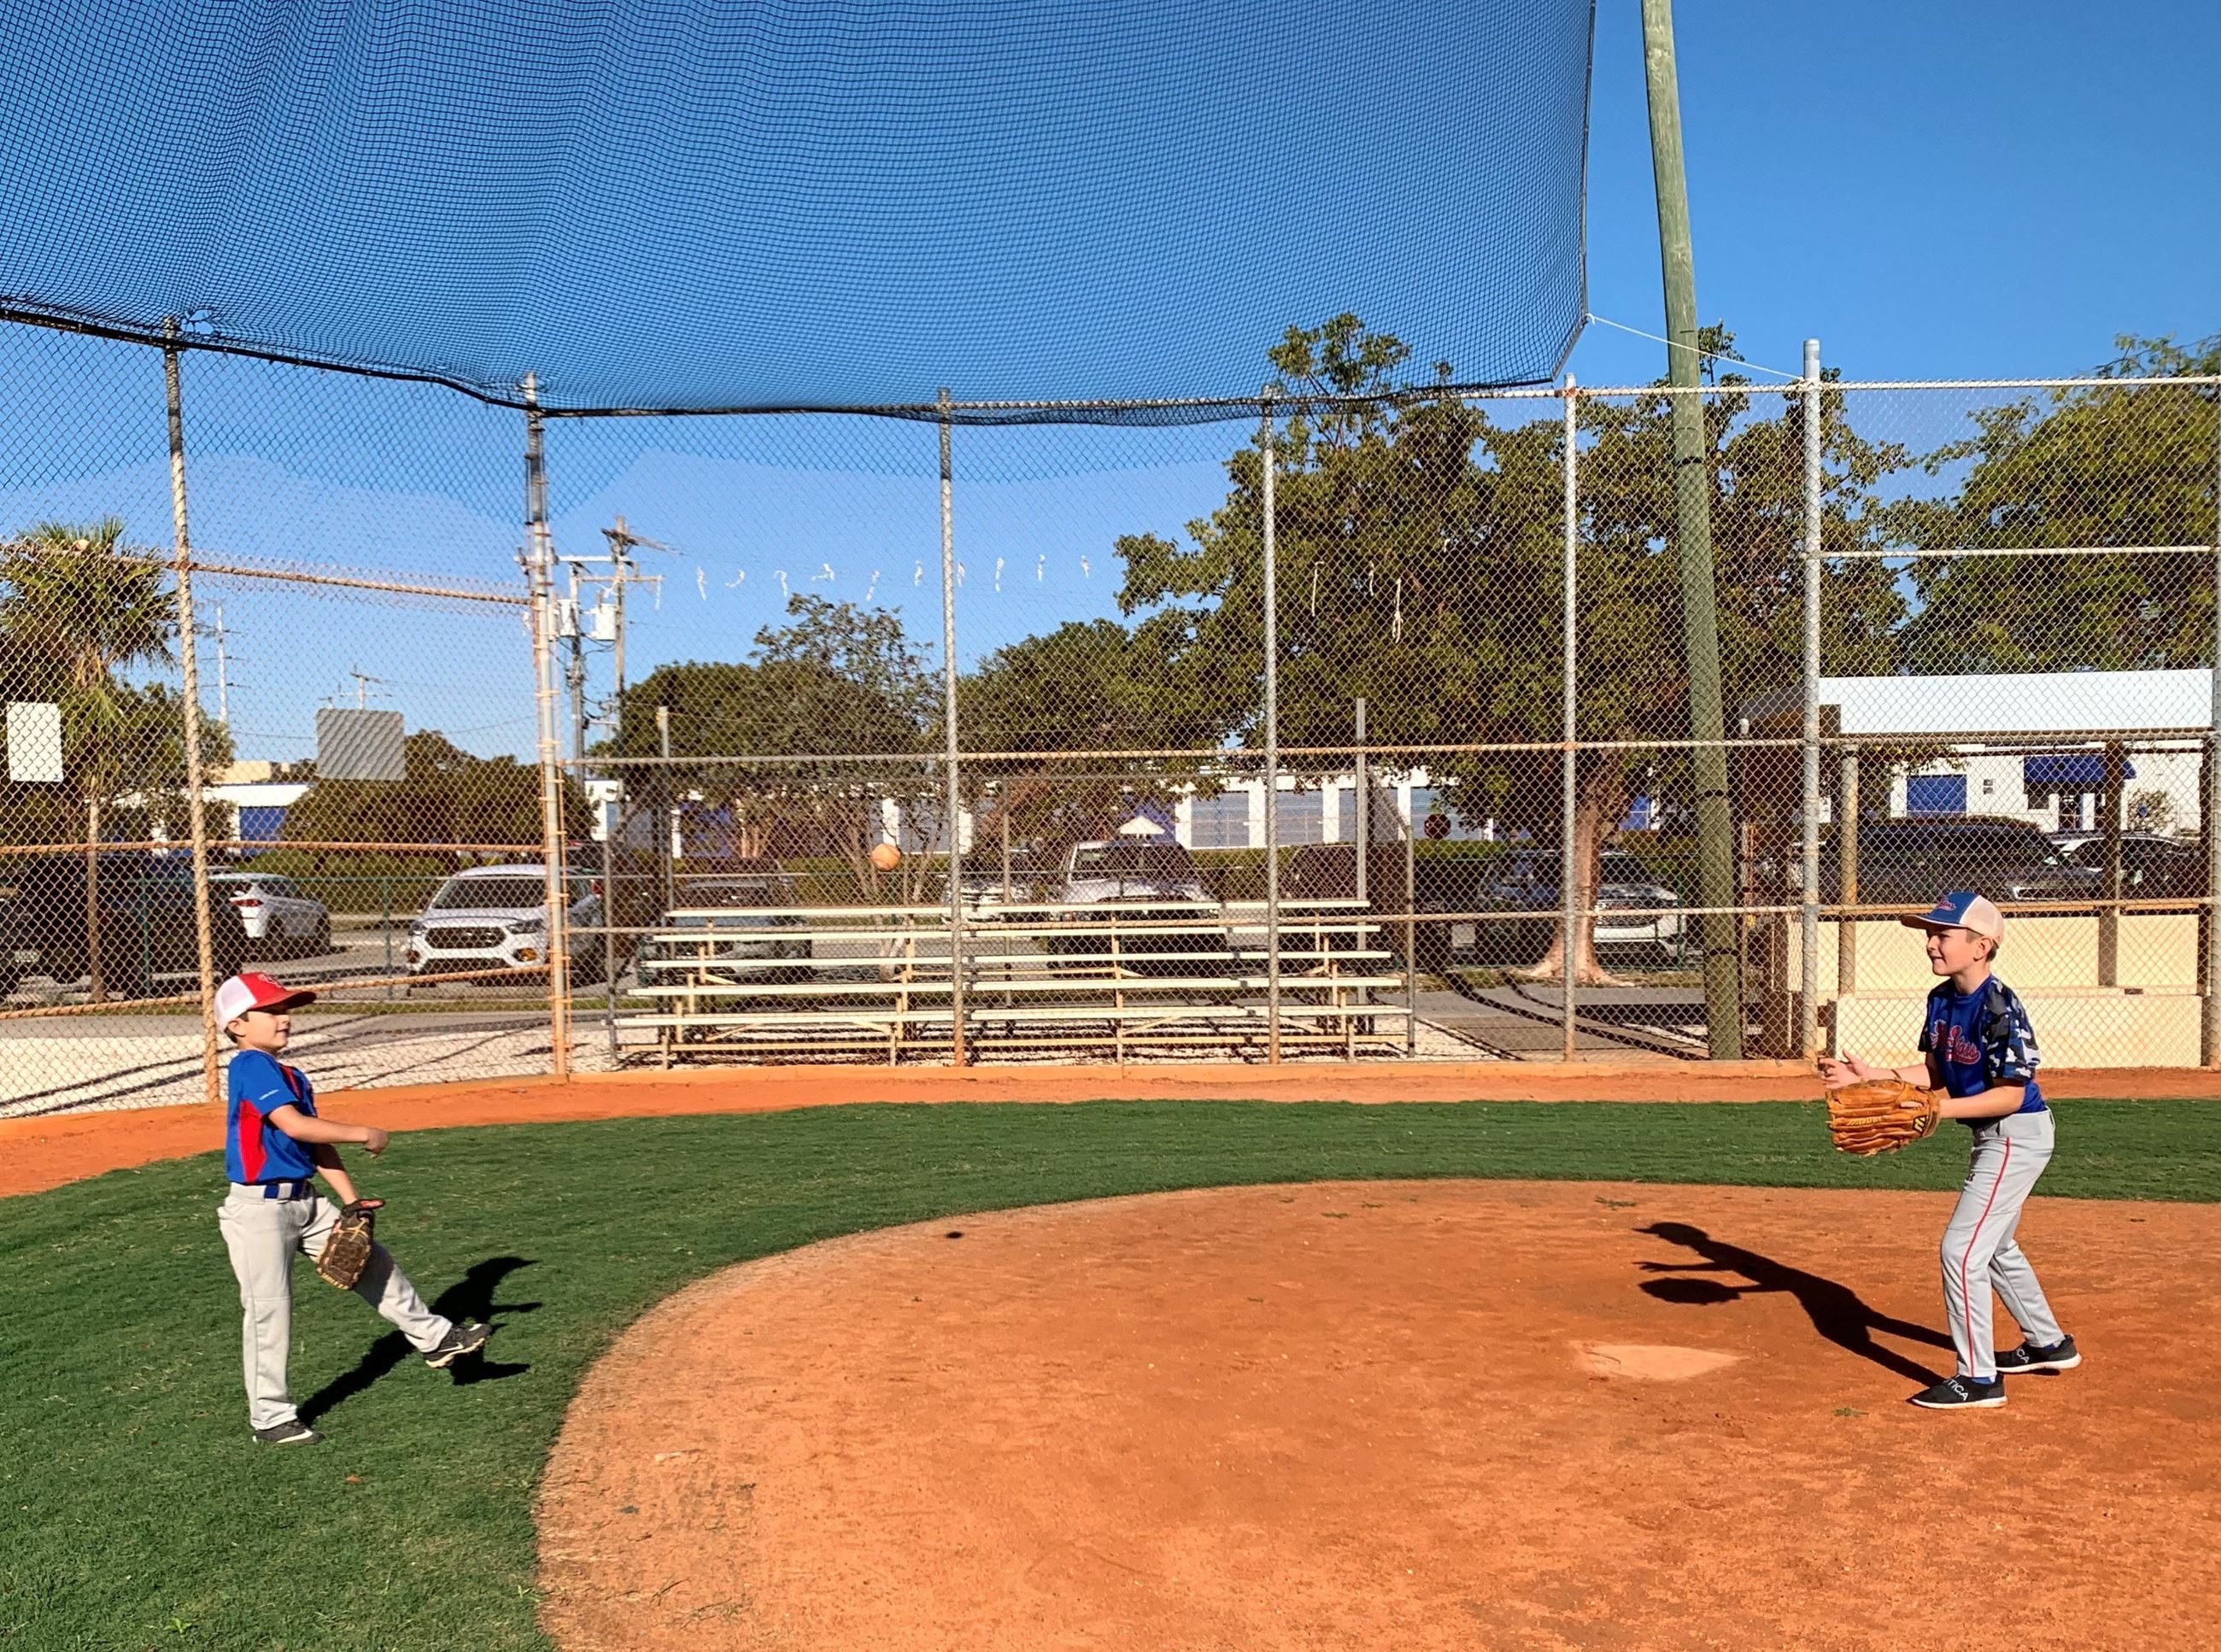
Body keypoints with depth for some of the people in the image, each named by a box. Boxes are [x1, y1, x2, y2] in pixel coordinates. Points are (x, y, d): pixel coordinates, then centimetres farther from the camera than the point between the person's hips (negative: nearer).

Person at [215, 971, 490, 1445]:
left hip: (306, 1201, 9)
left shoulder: (294, 1079, 11)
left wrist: (351, 1202, 7)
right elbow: (294, 1125, -27)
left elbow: (318, 1146, 13)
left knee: (370, 1261, 12)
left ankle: (433, 1337, 24)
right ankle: (269, 1417, 14)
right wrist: (362, 1134, -21)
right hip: (259, 1209, -9)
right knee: (269, 1311, 1)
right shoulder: (250, 1066, -16)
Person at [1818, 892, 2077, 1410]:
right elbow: (1934, 1072, 8)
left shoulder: (1999, 1007, -24)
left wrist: (1942, 1109, -31)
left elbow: (2010, 1094, -23)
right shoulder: (1942, 999, 2)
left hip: (2018, 1135, -10)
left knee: (1962, 1249, -9)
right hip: (1992, 1136, 10)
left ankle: (1978, 1379, 1)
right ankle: (2048, 1344, 44)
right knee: (1995, 1246, 24)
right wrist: (1870, 1075, -3)